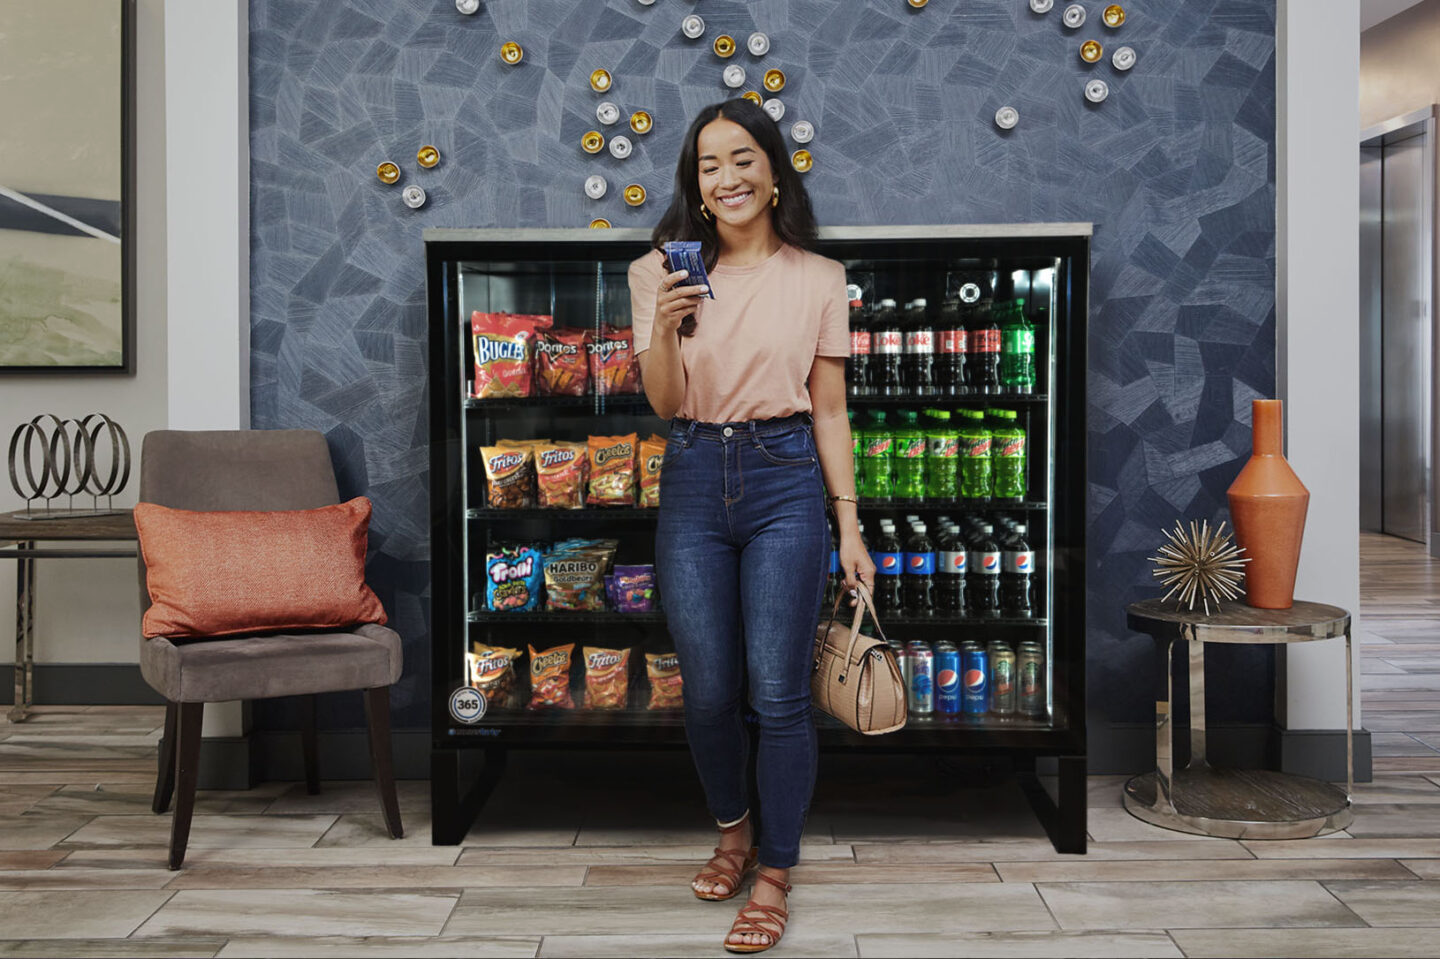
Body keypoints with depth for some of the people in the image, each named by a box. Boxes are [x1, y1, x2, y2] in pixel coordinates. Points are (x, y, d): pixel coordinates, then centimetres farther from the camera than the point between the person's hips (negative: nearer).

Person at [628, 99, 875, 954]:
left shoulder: (818, 279, 3)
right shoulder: (663, 273, 5)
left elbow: (829, 410, 4)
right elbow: (664, 404, -1)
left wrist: (849, 524, 1)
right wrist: (665, 328, -20)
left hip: (786, 482, -1)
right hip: (693, 483, 2)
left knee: (779, 692, -2)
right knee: (708, 691, 8)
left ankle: (774, 875, 14)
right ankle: (735, 828, 35)